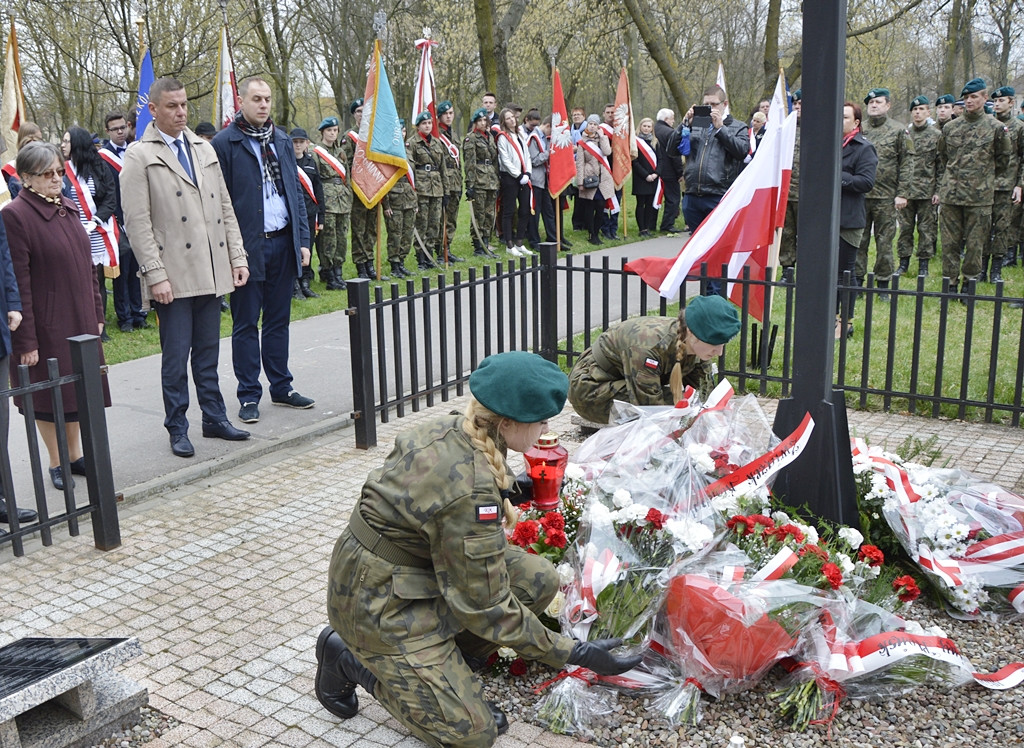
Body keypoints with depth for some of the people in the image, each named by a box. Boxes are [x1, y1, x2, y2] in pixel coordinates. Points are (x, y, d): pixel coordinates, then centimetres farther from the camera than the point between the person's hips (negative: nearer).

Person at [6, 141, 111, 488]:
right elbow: (19, 283, -16)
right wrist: (26, 340, -17)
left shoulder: (68, 208, 8)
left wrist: (97, 313, 13)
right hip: (45, 326, -7)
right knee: (48, 394, 6)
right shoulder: (15, 215, -14)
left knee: (77, 390, 15)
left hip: (81, 321, 7)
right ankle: (56, 463, 20)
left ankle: (75, 454, 29)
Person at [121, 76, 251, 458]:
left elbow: (225, 208, 16)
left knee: (208, 352, 13)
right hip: (173, 276, -5)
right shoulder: (139, 156, -2)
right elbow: (137, 222, -8)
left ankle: (215, 418, 23)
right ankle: (177, 429, 12)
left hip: (212, 271, 5)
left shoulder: (204, 149, 15)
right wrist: (155, 274, -14)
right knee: (176, 356, 1)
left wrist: (238, 257, 8)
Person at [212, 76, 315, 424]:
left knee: (278, 319, 13)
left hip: (283, 242, 5)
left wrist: (303, 239, 9)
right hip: (247, 247, -5)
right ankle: (249, 396, 12)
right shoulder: (224, 143, -5)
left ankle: (281, 387, 23)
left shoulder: (282, 140, 13)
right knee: (246, 324, 4)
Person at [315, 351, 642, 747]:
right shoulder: (472, 491, -33)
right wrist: (576, 653, -17)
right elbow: (487, 607, -24)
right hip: (380, 601, -9)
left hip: (419, 563, 9)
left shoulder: (452, 429, -8)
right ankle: (349, 659, 7)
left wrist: (503, 486, 28)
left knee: (539, 579, -3)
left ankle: (447, 655, 11)